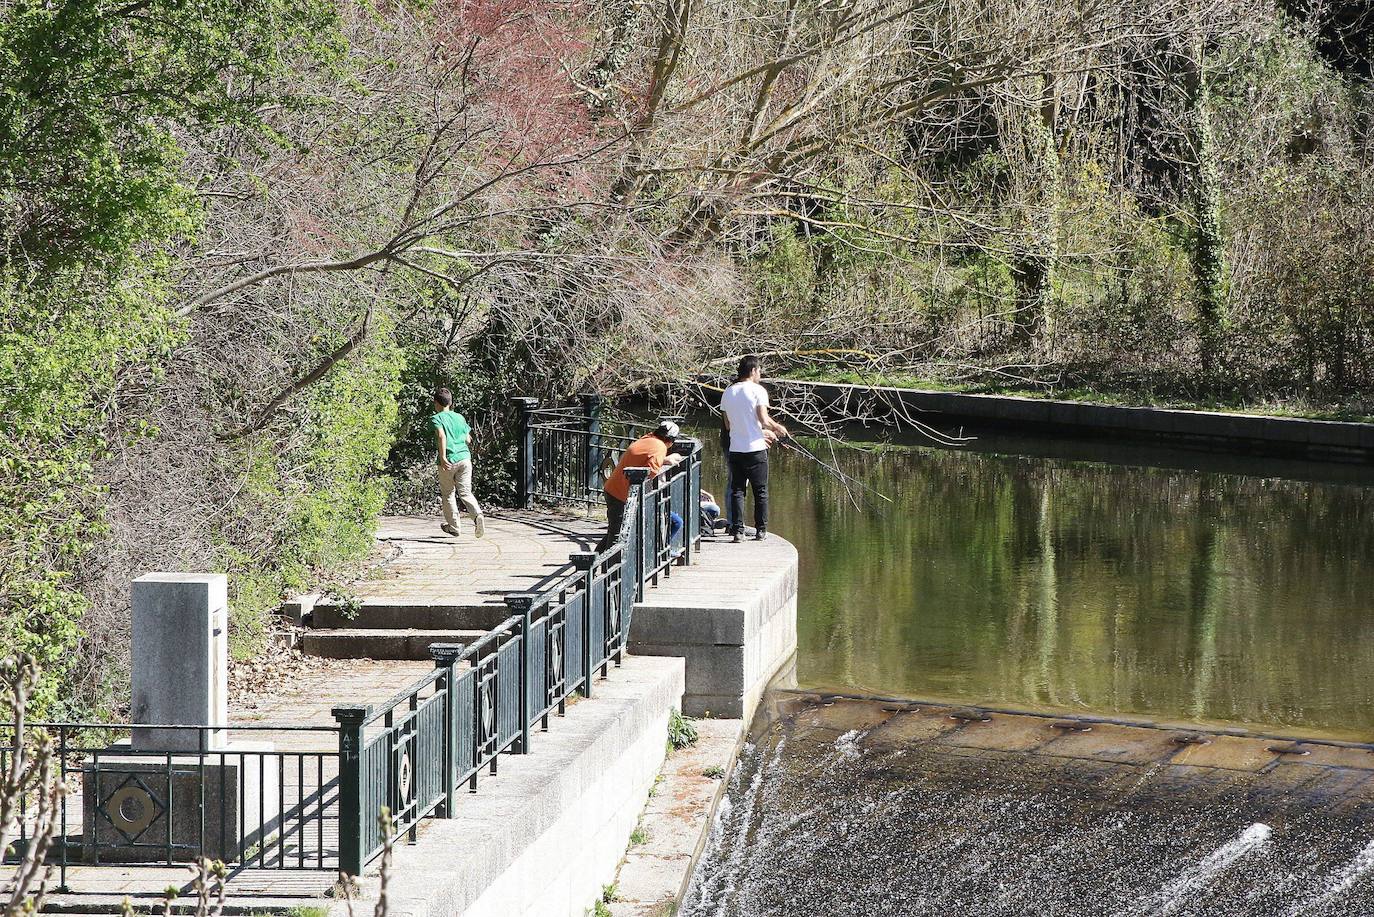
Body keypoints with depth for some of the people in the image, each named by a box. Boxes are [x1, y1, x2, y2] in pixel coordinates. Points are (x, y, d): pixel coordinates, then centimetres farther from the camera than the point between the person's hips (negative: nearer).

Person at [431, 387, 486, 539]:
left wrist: (442, 457, -23)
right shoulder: (460, 417, 15)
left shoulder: (436, 419, -1)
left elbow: (441, 436, -19)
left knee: (447, 494, 13)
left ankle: (454, 527, 19)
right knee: (465, 492, 3)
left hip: (448, 462, -4)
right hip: (465, 458, 4)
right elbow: (468, 439, 15)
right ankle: (478, 514, -25)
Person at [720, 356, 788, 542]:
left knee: (736, 490, 7)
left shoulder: (728, 393, 8)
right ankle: (761, 530, 10)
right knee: (760, 491, 7)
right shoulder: (758, 390, -8)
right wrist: (778, 428, 5)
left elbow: (728, 425, 12)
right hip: (756, 449, -4)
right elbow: (764, 420, -16)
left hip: (735, 449, 4)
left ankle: (737, 530, 2)